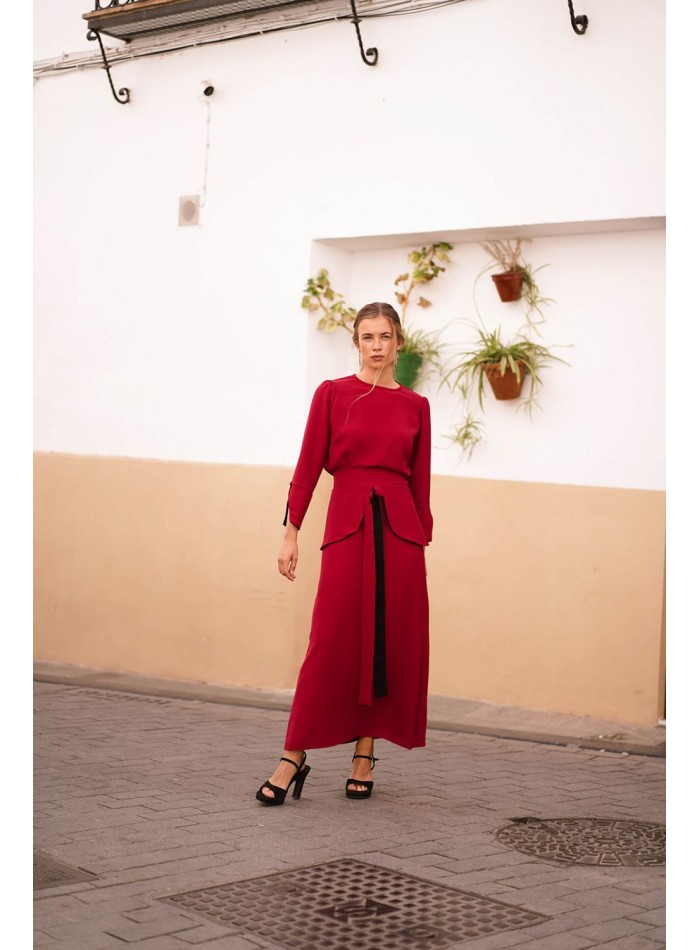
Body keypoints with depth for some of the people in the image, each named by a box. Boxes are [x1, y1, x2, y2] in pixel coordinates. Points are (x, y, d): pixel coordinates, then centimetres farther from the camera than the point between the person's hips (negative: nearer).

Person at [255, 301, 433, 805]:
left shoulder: (416, 405, 9)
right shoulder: (332, 393, 3)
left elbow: (420, 480, 11)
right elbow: (309, 467, 1)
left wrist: (424, 539, 9)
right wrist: (291, 532, -4)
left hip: (399, 527, 3)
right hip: (348, 522, -2)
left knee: (393, 642, 4)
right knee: (333, 641, -5)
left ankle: (365, 757, 17)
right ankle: (294, 756, 4)